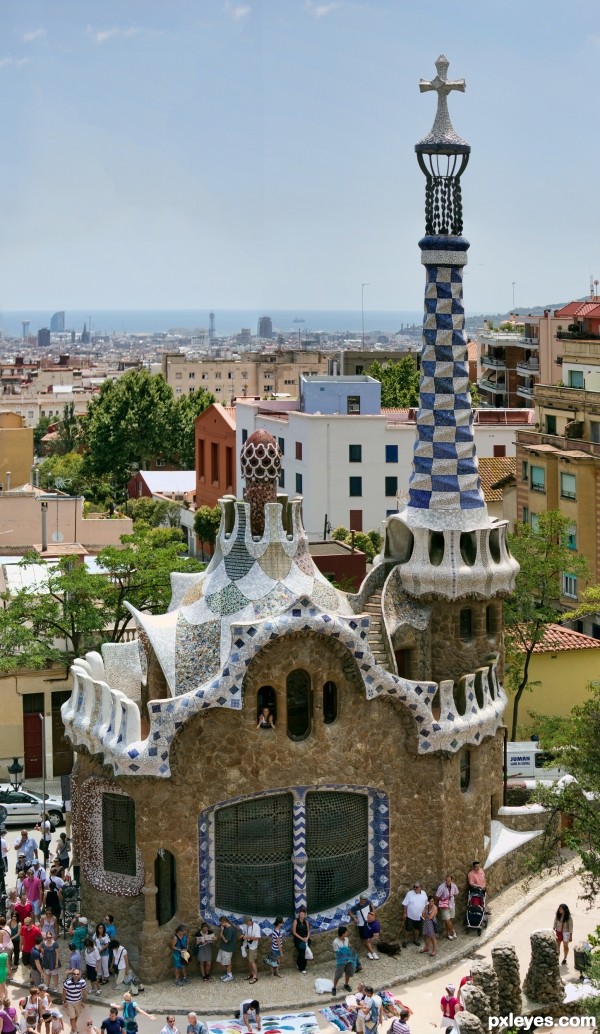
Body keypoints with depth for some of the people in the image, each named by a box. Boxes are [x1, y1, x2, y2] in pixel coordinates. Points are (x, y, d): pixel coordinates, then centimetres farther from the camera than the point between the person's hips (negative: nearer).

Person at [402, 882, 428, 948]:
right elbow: (405, 904, -11)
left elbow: (426, 904, 7)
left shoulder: (423, 893, -5)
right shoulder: (409, 894, -16)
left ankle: (416, 939, 37)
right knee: (408, 928, 6)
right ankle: (405, 940, 22)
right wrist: (404, 913, -12)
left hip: (419, 916, 3)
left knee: (417, 928, 18)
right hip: (410, 916, -3)